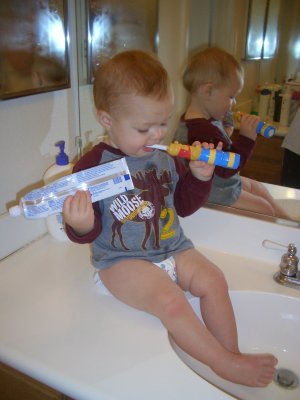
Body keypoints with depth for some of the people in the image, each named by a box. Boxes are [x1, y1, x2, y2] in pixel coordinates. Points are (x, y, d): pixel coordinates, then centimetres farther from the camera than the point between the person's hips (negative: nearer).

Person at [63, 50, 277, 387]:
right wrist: (82, 227, -35)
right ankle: (225, 365, -9)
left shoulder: (166, 157, 4)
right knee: (171, 301, -26)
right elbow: (88, 232, -10)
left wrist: (199, 177, -2)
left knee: (213, 279, -13)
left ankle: (232, 355, 2)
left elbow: (184, 205, 16)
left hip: (172, 248, 6)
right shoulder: (93, 165, -13)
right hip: (121, 258, -5)